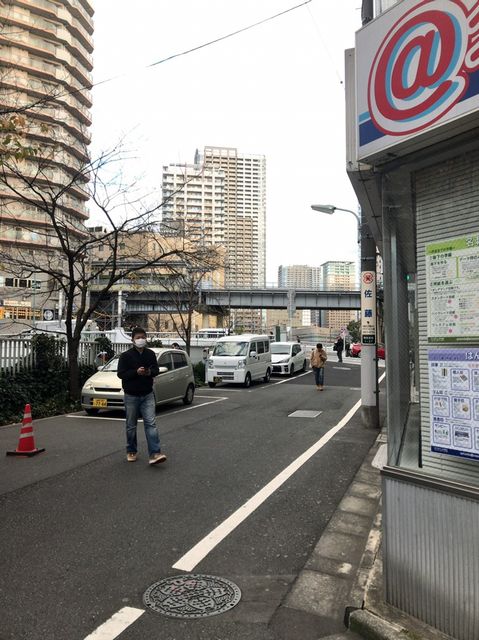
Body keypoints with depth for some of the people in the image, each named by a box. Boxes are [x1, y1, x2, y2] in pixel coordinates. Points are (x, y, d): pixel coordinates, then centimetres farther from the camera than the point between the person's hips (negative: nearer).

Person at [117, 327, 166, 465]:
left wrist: (150, 372, -11)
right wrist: (136, 372, -23)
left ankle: (155, 454, -11)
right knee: (131, 426, 9)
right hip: (131, 396, -2)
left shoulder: (150, 354, 5)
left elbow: (156, 370, 12)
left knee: (151, 423, -7)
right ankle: (131, 451, 26)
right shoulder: (126, 355, -6)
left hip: (147, 395, 2)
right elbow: (120, 374, -10)